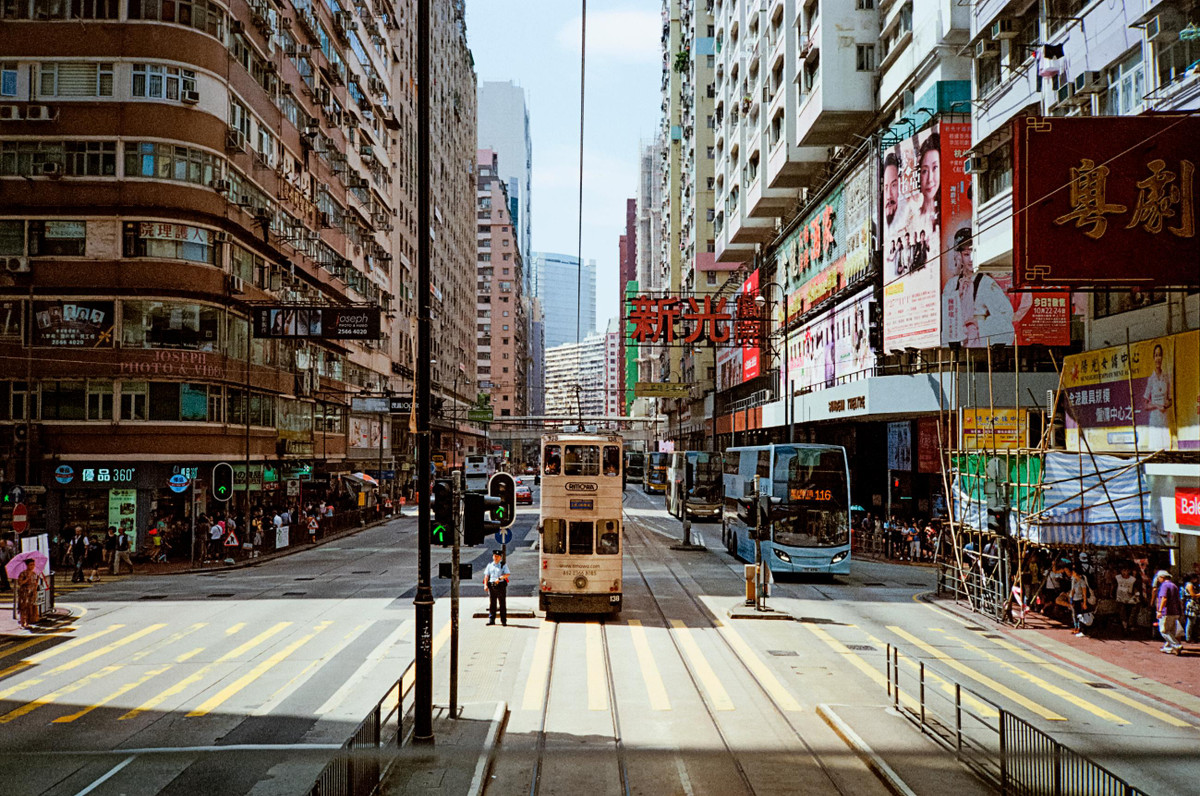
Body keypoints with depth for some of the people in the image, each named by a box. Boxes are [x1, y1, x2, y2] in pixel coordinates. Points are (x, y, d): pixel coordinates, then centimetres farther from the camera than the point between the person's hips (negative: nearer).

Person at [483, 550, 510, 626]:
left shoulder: (503, 565, 5)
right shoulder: (490, 565, 12)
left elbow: (507, 574, -9)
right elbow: (486, 576, 7)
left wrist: (499, 578, -23)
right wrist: (485, 585, -6)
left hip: (501, 585, -2)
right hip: (491, 585, 2)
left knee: (502, 604, 1)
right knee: (492, 603, 1)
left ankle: (503, 620, 6)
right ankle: (491, 620, 6)